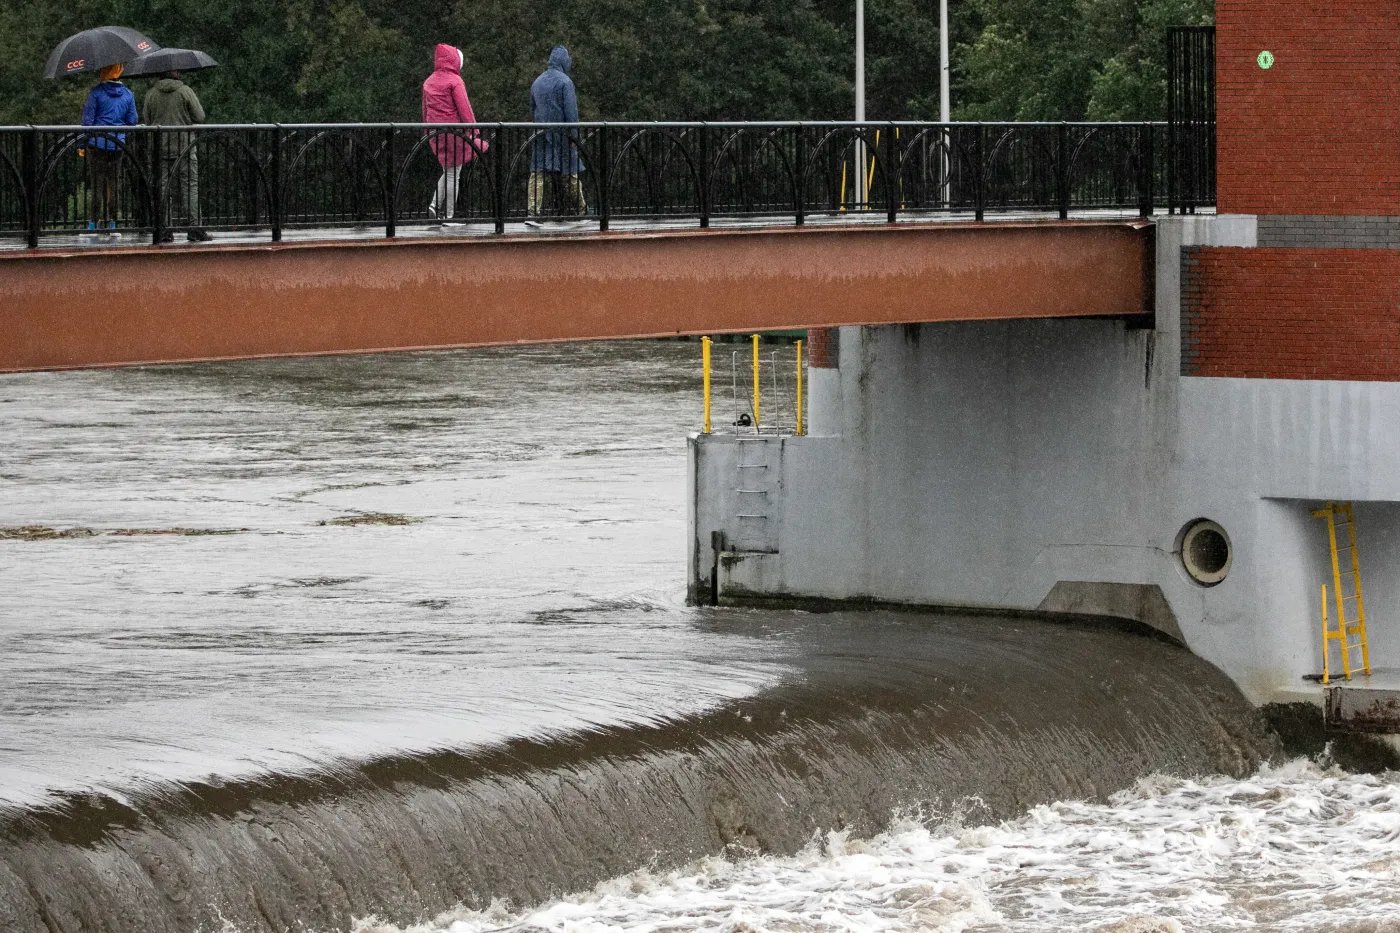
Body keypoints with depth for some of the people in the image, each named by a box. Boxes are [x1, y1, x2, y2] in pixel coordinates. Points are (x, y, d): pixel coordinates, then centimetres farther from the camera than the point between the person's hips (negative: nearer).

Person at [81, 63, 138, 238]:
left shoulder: (96, 92, -7)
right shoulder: (128, 94, 5)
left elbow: (87, 119, -6)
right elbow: (132, 121, 9)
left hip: (97, 143, -3)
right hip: (118, 144, 3)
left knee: (97, 183, 1)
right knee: (113, 184, 9)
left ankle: (96, 222, -2)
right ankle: (111, 223, 8)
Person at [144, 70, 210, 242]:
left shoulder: (151, 94, 4)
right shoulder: (186, 91, -5)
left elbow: (148, 120, 9)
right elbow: (200, 117, -3)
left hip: (160, 148, 3)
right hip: (184, 147, -3)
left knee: (164, 189, 5)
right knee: (191, 187, 0)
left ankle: (165, 229, 1)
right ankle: (194, 229, -5)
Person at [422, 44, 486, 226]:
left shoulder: (429, 82, 11)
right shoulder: (454, 81, -11)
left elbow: (425, 109, 16)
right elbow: (464, 109, -14)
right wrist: (474, 132, -10)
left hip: (435, 133, 7)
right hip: (454, 132, -7)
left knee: (448, 171, 18)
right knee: (453, 174, 0)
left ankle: (434, 204, 3)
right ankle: (448, 216, 1)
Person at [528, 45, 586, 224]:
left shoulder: (537, 82, 12)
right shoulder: (564, 82, -9)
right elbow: (571, 111, -13)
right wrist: (573, 135, -11)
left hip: (540, 135, 5)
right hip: (561, 135, -5)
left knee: (538, 173, -1)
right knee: (570, 175, 6)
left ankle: (533, 212, -12)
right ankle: (582, 209, 18)